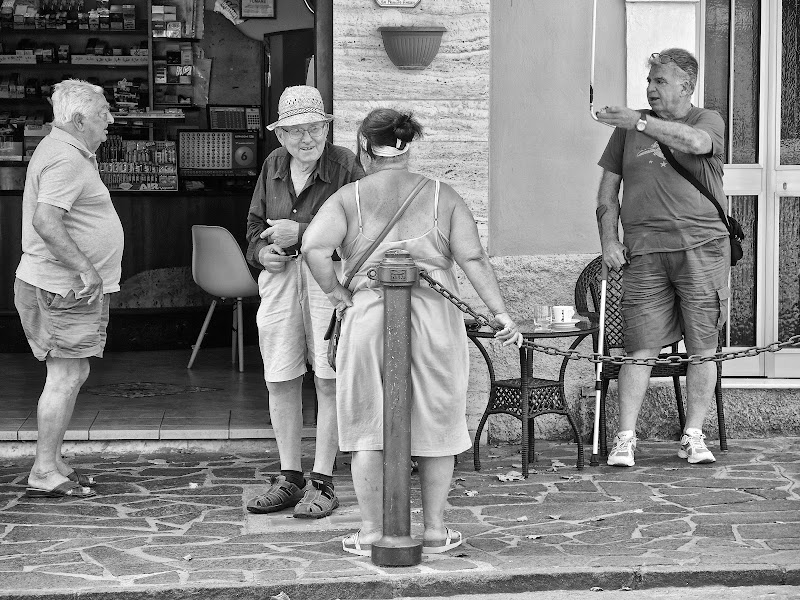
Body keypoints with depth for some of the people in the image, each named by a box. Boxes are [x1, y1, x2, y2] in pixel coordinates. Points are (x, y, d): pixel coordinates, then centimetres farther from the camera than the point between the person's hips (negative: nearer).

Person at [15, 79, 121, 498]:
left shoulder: (66, 150, 17)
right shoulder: (65, 158, -17)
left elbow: (50, 218, 26)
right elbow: (46, 222, -29)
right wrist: (87, 269, -27)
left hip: (72, 286, 11)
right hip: (67, 289, -11)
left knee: (71, 376, 14)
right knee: (66, 378, -7)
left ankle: (51, 465, 20)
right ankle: (45, 473, -2)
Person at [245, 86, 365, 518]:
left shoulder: (345, 166, -6)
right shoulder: (273, 165, 12)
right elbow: (255, 222, 22)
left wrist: (300, 233, -18)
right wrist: (262, 251, 1)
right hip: (280, 277, 5)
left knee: (329, 382, 0)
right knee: (279, 382, 7)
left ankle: (322, 482, 9)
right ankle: (289, 479, 20)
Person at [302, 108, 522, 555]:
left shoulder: (349, 197, 4)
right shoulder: (443, 197, 7)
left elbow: (314, 247, -12)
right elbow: (473, 258, -2)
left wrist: (336, 293, -1)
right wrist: (500, 313, -4)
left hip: (369, 318, -1)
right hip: (436, 318, 1)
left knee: (369, 428, 7)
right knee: (437, 425, 11)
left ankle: (372, 532, 10)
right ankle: (436, 530, 15)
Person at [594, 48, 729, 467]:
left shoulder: (708, 120, 7)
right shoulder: (630, 127, 16)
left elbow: (694, 142, -19)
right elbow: (608, 188, 17)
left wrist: (640, 122, -19)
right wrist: (608, 240, 6)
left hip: (701, 247, -1)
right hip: (644, 249, 1)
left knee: (703, 347, 1)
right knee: (640, 348, -5)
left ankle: (693, 436, 12)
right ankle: (625, 438, -1)